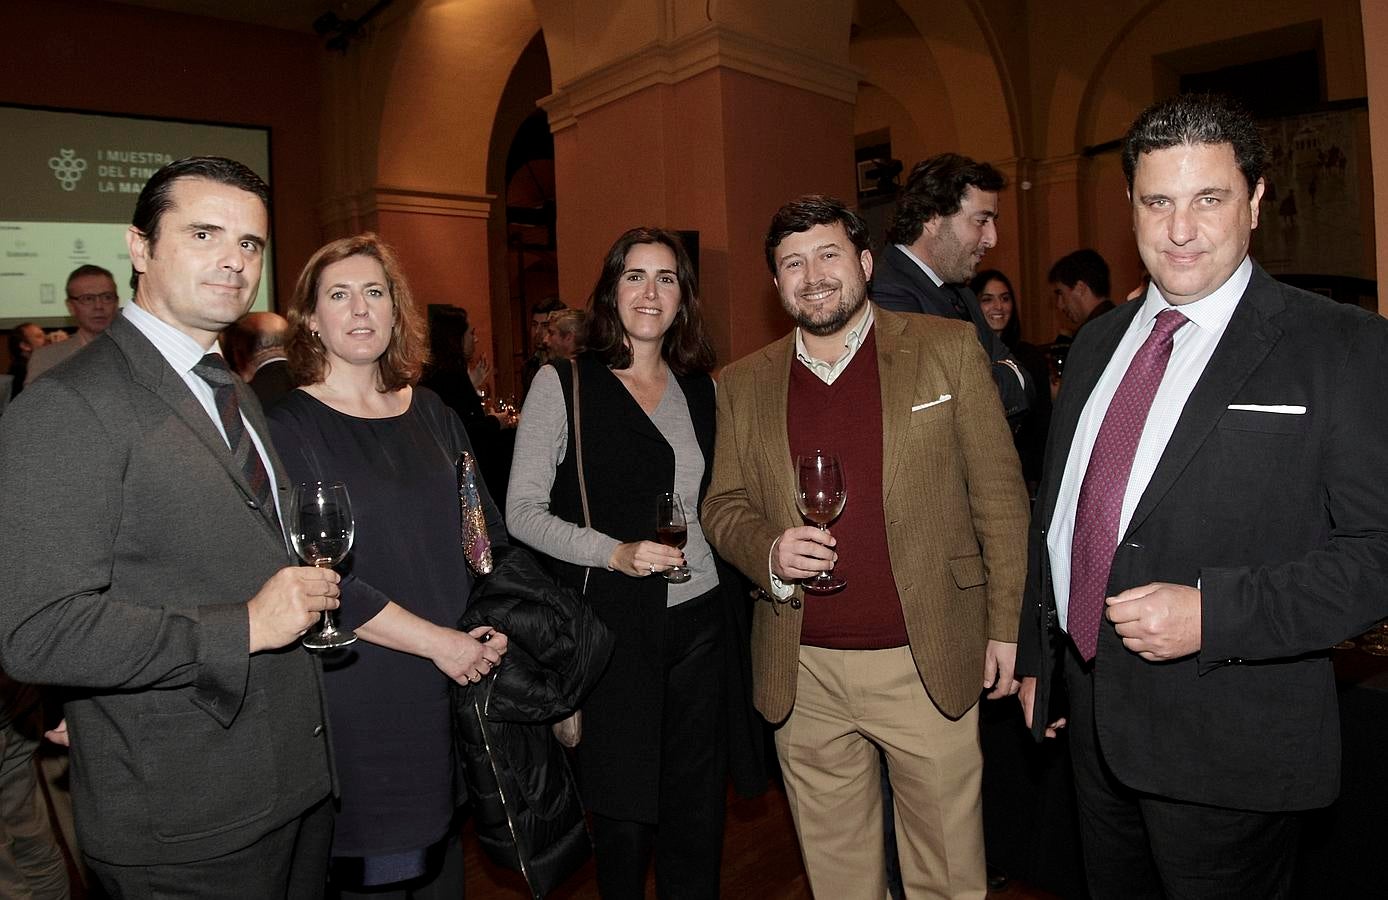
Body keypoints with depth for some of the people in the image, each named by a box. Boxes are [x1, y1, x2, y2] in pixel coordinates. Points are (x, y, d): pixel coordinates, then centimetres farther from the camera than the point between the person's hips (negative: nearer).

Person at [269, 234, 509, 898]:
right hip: (358, 699, -5)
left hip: (456, 683, 5)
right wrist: (437, 641, -17)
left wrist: (496, 624, -6)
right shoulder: (286, 426, -8)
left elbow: (488, 532, 11)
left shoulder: (432, 415, 8)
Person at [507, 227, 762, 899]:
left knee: (698, 816, 12)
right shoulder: (563, 383, -3)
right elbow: (523, 511, -7)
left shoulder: (699, 390, 10)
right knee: (624, 820, 7)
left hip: (700, 621, 4)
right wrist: (614, 553, -19)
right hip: (612, 625, -4)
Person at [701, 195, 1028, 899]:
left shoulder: (948, 349, -1)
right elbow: (723, 506, 9)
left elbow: (999, 493, 0)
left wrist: (1006, 626, -3)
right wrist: (769, 551, -12)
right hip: (803, 673, 2)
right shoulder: (744, 384, 6)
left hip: (927, 663, -2)